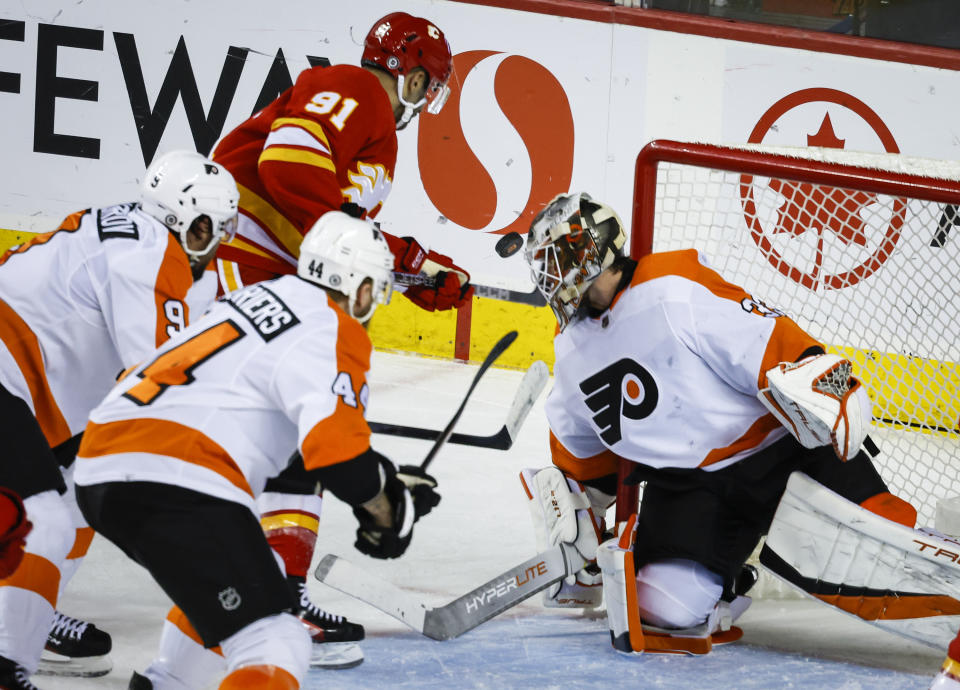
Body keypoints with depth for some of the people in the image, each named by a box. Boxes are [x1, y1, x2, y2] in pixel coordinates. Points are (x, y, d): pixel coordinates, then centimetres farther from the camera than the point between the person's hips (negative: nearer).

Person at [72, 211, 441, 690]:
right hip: (177, 486, -9)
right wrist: (387, 513, 2)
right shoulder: (333, 333, -4)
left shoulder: (267, 295, 23)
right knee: (275, 646, -14)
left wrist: (387, 479, 29)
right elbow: (336, 451, -16)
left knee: (252, 574, 33)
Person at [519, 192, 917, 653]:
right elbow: (579, 440, 27)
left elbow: (768, 339, -18)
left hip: (779, 446, -5)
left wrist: (824, 385, -29)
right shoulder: (572, 349, 12)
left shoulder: (673, 290, -13)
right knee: (668, 607, -18)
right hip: (685, 484, 5)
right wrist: (571, 511, 27)